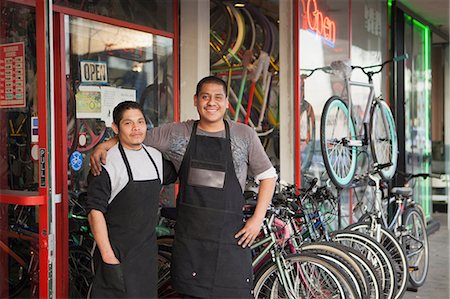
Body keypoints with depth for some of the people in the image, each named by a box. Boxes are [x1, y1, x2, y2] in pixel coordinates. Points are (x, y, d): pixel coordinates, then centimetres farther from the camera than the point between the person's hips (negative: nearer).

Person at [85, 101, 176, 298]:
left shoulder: (156, 157, 7)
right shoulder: (108, 162, -12)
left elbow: (174, 175, 28)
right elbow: (95, 211, -14)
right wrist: (108, 256, -18)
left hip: (148, 252, 6)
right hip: (117, 253, -6)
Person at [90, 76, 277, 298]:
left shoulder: (245, 135, 2)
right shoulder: (177, 134, 4)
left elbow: (267, 176, 7)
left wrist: (258, 218, -1)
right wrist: (103, 145, -3)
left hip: (230, 237, -1)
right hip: (189, 236, 1)